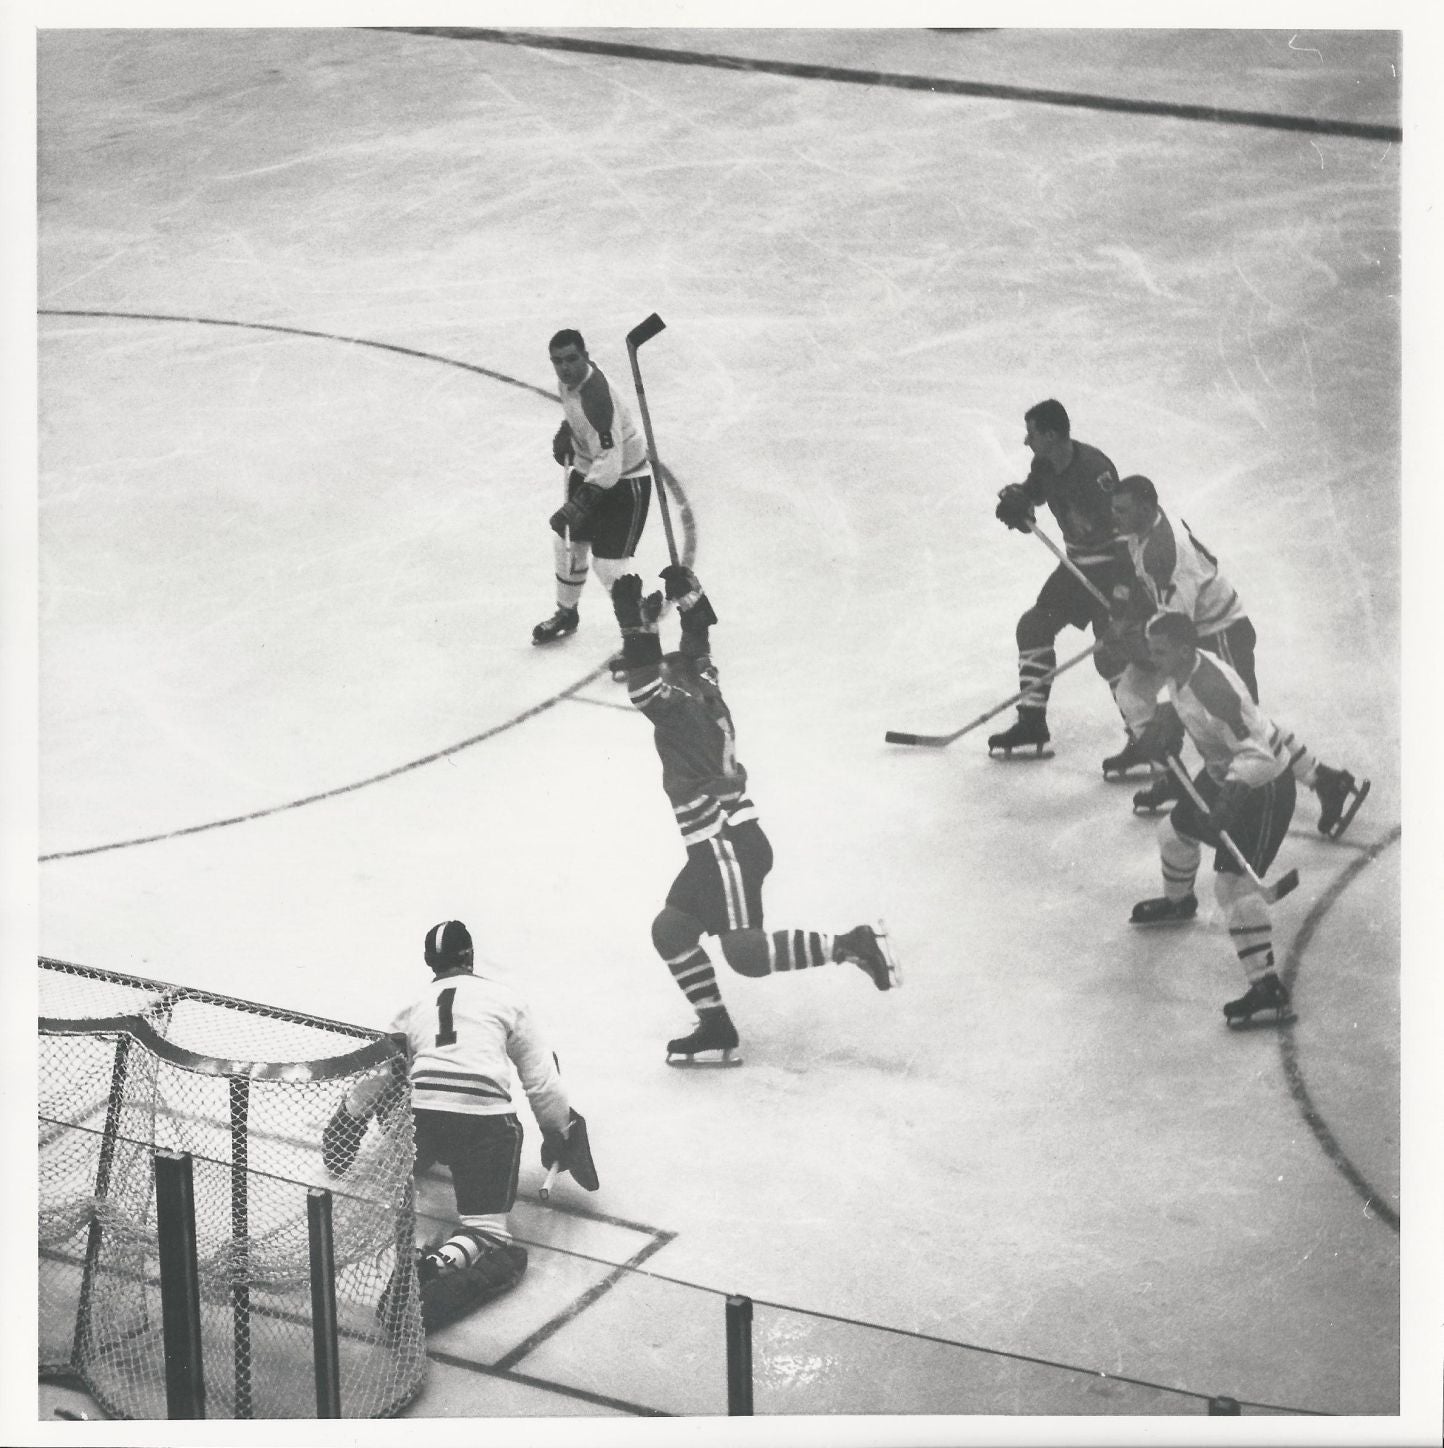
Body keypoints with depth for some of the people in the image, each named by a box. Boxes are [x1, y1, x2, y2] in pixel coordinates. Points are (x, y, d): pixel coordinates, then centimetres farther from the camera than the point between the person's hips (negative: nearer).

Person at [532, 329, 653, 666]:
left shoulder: (597, 397, -34)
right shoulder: (570, 378, -6)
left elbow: (609, 463, -38)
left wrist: (576, 506, -41)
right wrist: (565, 432, 5)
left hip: (624, 480, -9)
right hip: (587, 470, 9)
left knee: (608, 563, -12)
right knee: (568, 542, 18)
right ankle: (566, 613, 42)